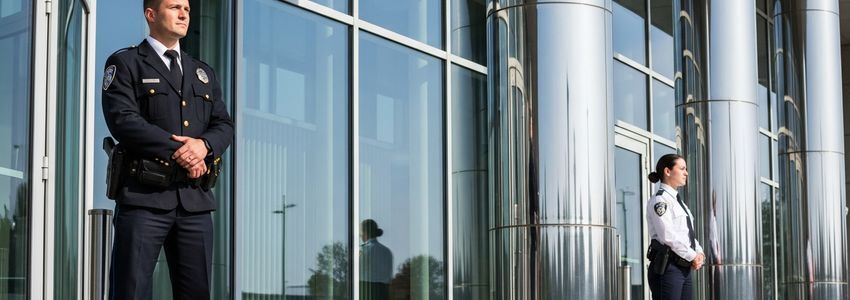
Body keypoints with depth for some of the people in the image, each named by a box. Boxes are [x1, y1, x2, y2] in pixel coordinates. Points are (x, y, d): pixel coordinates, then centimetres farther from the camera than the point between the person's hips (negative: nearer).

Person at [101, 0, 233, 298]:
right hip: (144, 195, -5)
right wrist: (177, 151, -13)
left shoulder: (203, 72, 23)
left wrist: (204, 145, -10)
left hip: (196, 197, 5)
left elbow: (224, 125, 13)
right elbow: (123, 120, -9)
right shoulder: (125, 63, 5)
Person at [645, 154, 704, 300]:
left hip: (684, 268, 9)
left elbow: (689, 233, 21)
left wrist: (699, 253, 2)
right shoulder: (659, 200, -9)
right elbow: (668, 235, -18)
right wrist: (693, 256, -13)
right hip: (667, 267, -9)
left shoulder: (678, 201, 21)